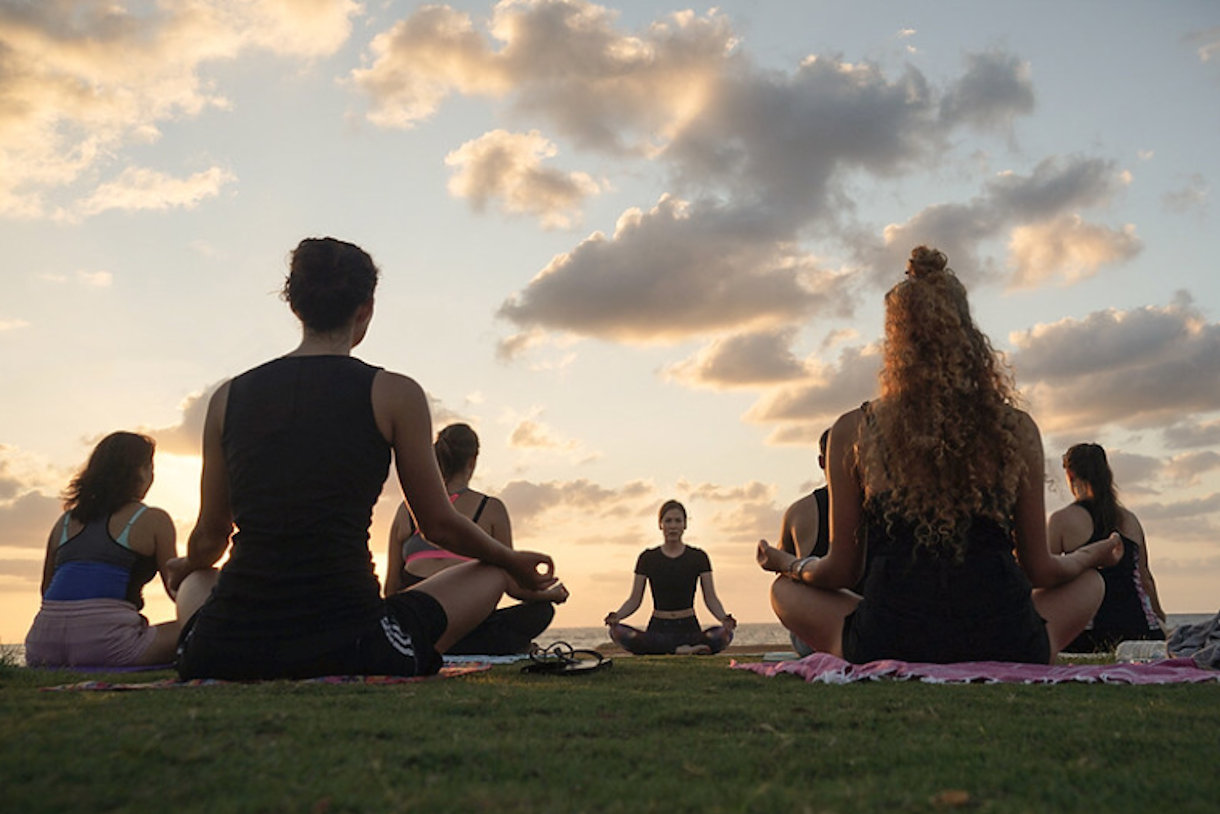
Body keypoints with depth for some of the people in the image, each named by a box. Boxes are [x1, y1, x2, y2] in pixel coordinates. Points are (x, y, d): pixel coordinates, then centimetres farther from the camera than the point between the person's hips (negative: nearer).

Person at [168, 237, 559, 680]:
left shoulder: (229, 396, 4)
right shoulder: (394, 394, -6)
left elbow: (209, 537, 13)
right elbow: (439, 525, 2)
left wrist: (186, 567, 38)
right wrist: (513, 562, 22)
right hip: (344, 649, -4)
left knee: (195, 580, 39)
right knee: (490, 573, 17)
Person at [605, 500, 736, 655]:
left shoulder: (698, 557, 4)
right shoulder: (648, 558, 5)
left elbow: (710, 598, 1)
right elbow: (635, 599, 3)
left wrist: (724, 618, -20)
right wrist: (616, 616, -18)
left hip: (689, 629, -1)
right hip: (658, 629, 1)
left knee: (725, 634, -32)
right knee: (617, 632, -31)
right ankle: (681, 650, -27)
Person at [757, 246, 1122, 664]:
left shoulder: (853, 432, -2)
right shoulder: (1017, 430, 2)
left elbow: (842, 571, 4)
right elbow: (1040, 571, 9)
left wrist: (785, 563, 26)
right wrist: (1091, 555, 32)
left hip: (891, 648, -1)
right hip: (1005, 650, 2)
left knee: (785, 590, 26)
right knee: (1090, 581, 31)